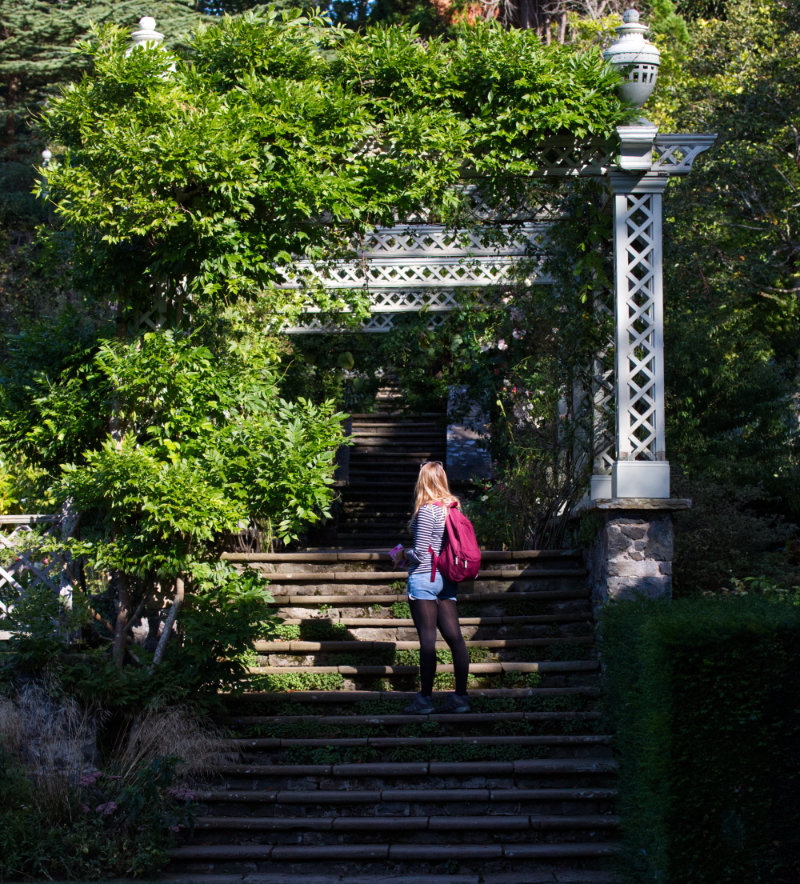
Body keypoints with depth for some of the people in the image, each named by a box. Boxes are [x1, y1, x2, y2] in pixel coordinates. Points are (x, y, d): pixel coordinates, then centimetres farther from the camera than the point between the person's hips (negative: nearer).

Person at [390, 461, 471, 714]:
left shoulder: (426, 511, -14)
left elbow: (420, 553, -16)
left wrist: (403, 555, 4)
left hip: (424, 577, -7)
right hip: (447, 577, 7)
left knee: (427, 639, -5)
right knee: (454, 637, 5)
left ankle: (425, 699, -2)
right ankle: (460, 696, 7)